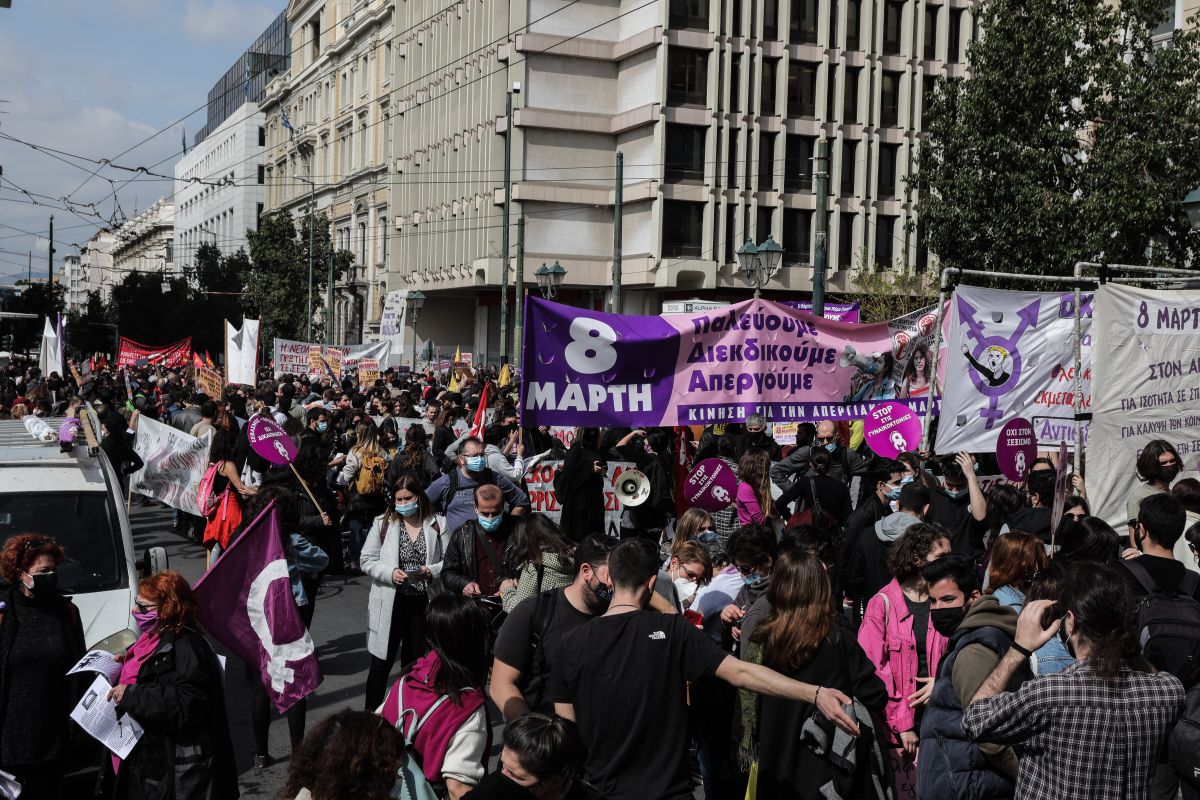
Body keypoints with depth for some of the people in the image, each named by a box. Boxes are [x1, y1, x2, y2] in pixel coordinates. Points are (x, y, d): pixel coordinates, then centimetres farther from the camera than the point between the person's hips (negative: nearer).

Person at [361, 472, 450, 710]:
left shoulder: (437, 525, 0)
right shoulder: (382, 523, 1)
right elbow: (367, 561, 0)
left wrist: (432, 571, -19)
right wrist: (390, 573, -16)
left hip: (423, 603, 1)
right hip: (390, 603, -1)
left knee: (414, 664, 14)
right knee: (381, 664, 4)